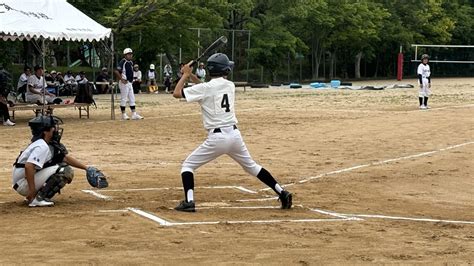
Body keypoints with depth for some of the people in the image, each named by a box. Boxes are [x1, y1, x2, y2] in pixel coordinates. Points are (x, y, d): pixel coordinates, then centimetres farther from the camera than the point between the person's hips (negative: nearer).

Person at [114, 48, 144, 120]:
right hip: (124, 83, -9)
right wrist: (122, 79, -21)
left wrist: (131, 79, 15)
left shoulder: (131, 62, 12)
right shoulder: (122, 62, -15)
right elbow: (116, 71, -24)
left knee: (132, 99, 9)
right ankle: (123, 114, 3)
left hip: (130, 83, 9)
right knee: (124, 99, -2)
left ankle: (134, 114, 11)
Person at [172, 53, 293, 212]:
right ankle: (282, 193, 20)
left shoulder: (205, 88, -8)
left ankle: (189, 201, -10)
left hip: (217, 138, -5)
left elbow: (176, 93, -6)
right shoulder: (230, 86, 8)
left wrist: (186, 75, 8)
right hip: (234, 134, 5)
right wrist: (191, 75, 20)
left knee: (188, 165, 8)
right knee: (251, 166, 23)